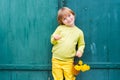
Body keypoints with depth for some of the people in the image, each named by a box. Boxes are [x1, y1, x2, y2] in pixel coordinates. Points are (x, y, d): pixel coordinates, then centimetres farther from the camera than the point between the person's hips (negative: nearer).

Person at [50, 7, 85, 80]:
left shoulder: (79, 32, 5)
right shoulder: (60, 28, 3)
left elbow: (81, 44, 14)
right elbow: (52, 41, 7)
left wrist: (80, 50, -6)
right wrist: (55, 38, -16)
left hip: (69, 61, 0)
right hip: (56, 59, 0)